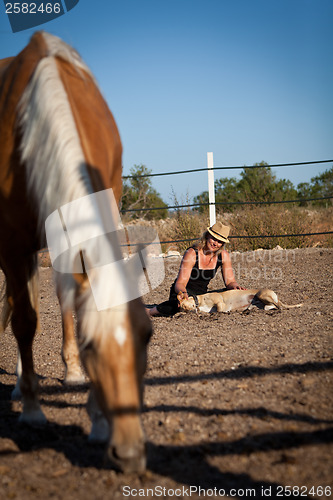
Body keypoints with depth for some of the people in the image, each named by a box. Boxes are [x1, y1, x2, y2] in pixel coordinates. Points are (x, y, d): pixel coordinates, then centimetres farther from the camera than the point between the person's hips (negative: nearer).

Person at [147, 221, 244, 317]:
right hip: (184, 292, -7)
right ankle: (149, 312, -12)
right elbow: (180, 284, -23)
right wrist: (183, 293, -47)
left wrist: (234, 286, -25)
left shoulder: (224, 255, -4)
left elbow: (230, 282, 1)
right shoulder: (192, 254, -19)